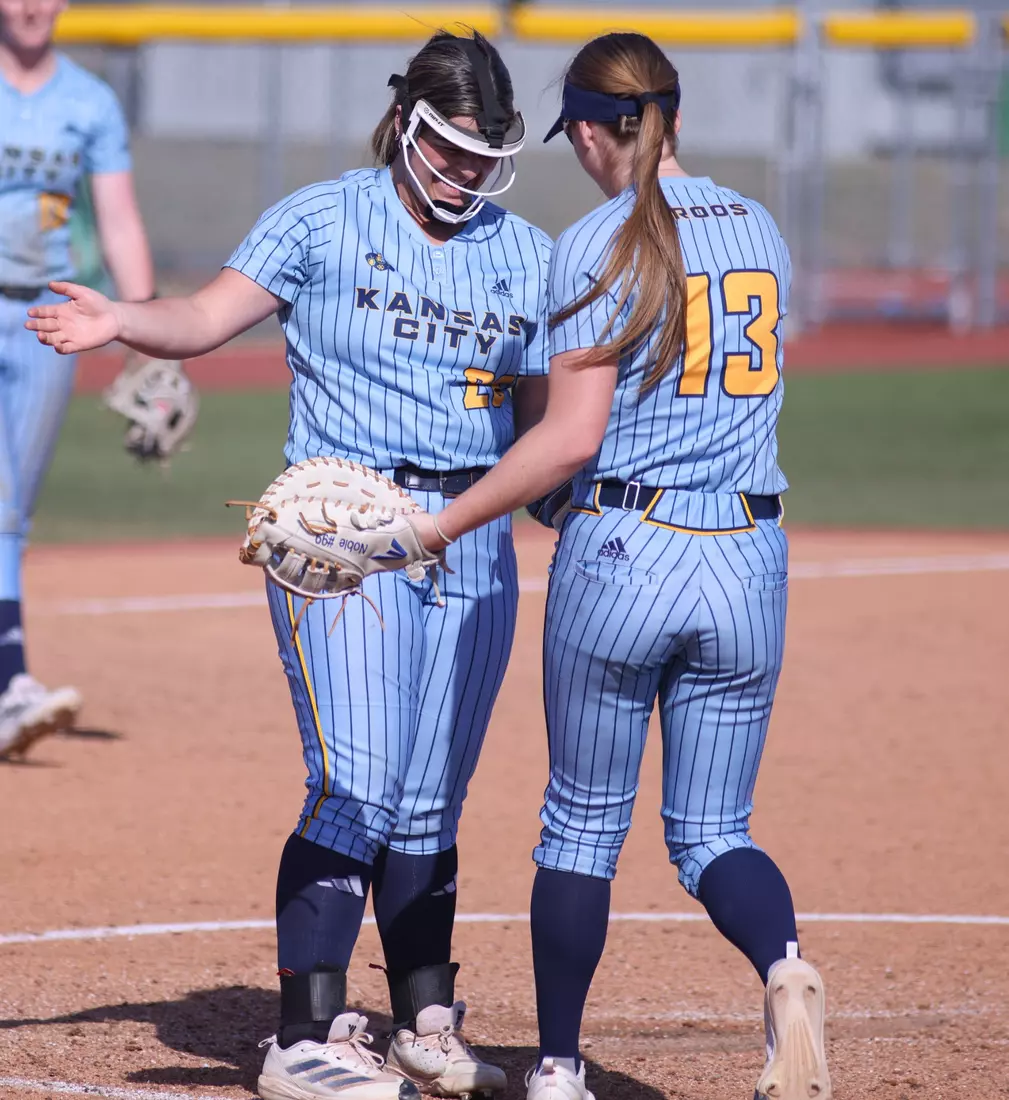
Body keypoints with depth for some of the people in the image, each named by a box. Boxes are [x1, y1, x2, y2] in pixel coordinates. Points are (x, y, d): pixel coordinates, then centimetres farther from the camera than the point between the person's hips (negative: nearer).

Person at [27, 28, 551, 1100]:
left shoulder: (527, 256, 11)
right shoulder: (322, 222, -1)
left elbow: (543, 419, 15)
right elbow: (208, 316, -11)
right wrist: (121, 320, -29)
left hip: (474, 548, 4)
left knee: (429, 807, 10)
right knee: (356, 789, -14)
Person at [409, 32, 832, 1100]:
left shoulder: (597, 244, -8)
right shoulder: (758, 230, 10)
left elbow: (574, 437, -13)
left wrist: (440, 525, -7)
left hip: (619, 556, -4)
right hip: (749, 561, 4)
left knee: (582, 823, 11)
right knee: (713, 831, 10)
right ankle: (783, 963, -21)